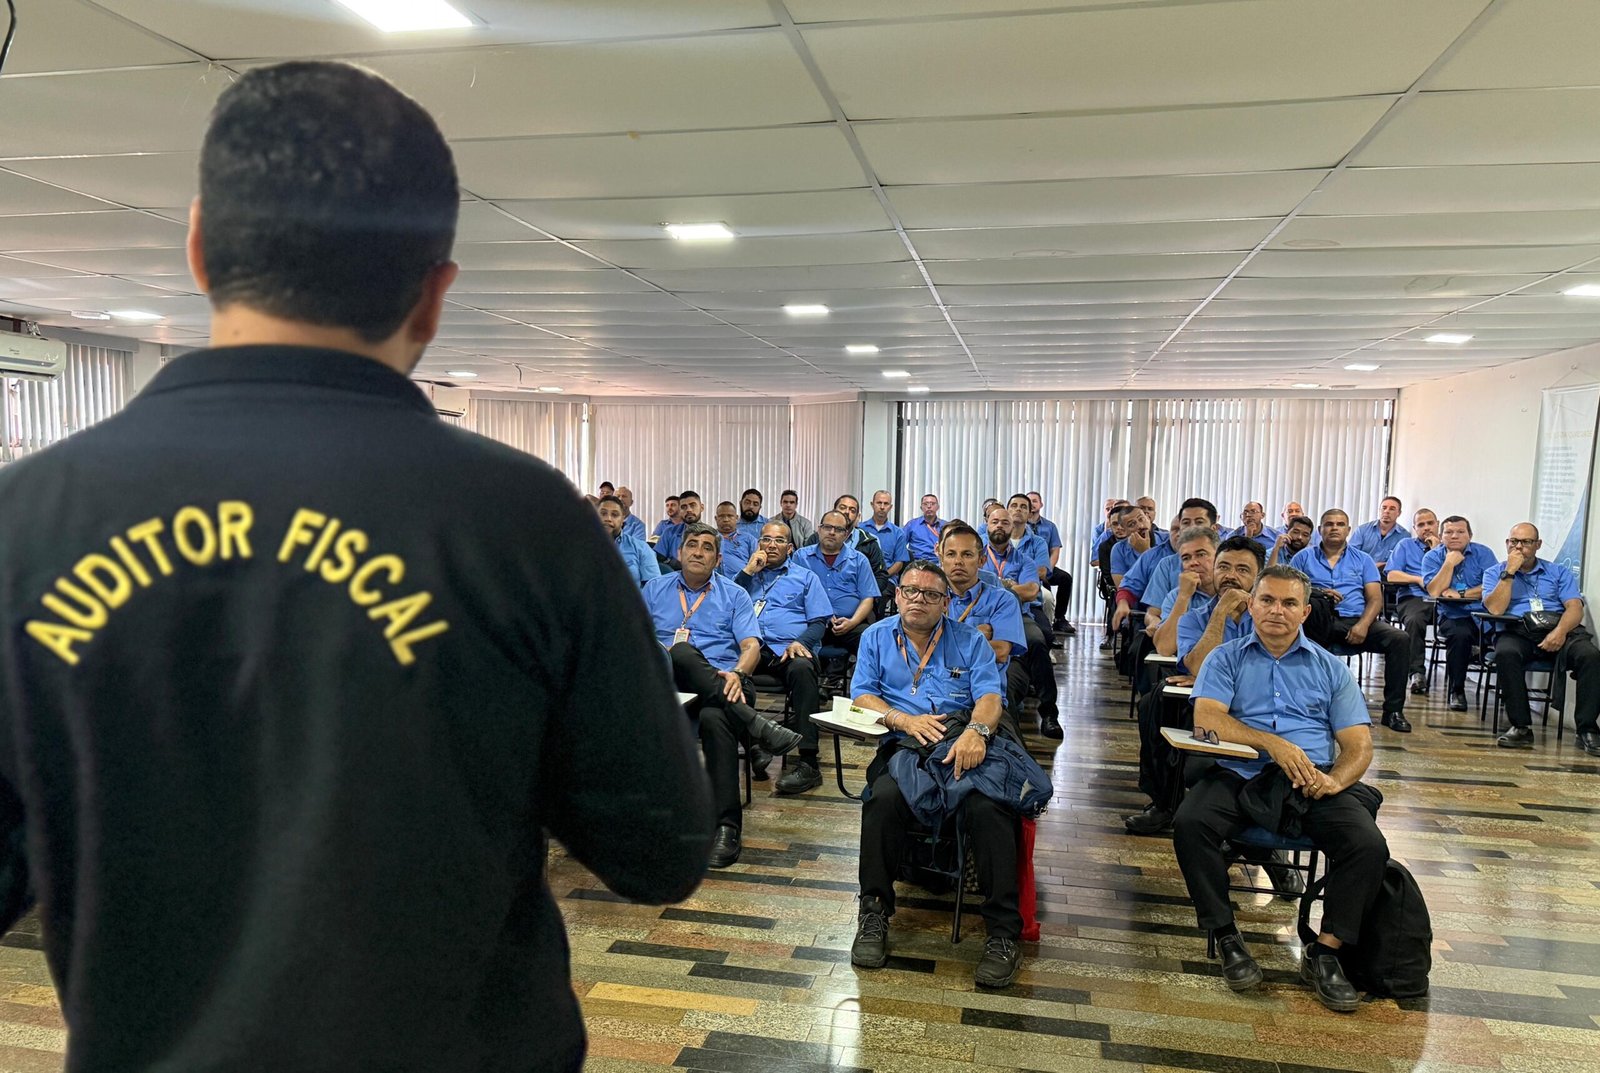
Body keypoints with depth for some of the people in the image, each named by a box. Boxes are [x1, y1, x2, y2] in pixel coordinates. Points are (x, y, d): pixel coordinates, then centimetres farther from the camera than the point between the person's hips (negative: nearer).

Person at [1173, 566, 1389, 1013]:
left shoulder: (1330, 668, 17)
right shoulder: (1226, 659, 13)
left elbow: (1359, 745, 9)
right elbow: (1207, 720, -5)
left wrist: (1334, 780, -14)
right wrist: (1274, 744, -17)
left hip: (1313, 781, 2)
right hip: (1240, 775, -1)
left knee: (1369, 845, -26)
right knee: (1189, 822, -30)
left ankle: (1324, 953, -8)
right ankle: (1227, 938, -12)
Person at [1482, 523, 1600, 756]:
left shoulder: (1559, 572, 20)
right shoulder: (1495, 573, 15)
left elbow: (1575, 608, 4)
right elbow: (1495, 609, -3)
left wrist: (1560, 631, -17)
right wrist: (1509, 573, -5)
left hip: (1560, 632, 2)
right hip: (1517, 632, -2)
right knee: (1506, 653, -36)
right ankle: (1521, 726, -29)